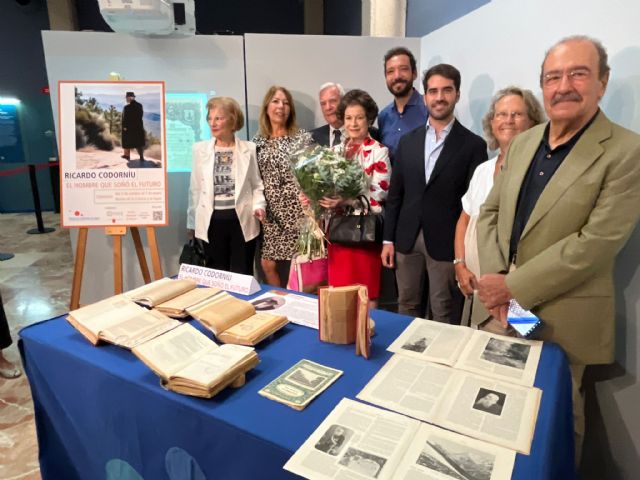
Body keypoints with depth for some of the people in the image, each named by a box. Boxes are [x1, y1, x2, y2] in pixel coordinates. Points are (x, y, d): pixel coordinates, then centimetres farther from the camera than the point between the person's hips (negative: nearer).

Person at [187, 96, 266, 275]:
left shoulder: (249, 149, 1)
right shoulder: (200, 149, 4)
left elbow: (257, 184, 5)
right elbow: (195, 188, 8)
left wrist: (258, 206, -13)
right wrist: (192, 223, 9)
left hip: (242, 220, -1)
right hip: (212, 221, 1)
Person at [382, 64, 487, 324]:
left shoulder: (473, 145, -3)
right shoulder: (407, 141, 8)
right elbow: (395, 193, 8)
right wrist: (388, 239, 5)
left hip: (447, 242, -3)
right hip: (406, 238, 4)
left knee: (444, 314, 7)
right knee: (407, 307, 15)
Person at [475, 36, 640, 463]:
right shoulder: (522, 143, 7)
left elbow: (596, 243, -20)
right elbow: (489, 212, 6)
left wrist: (513, 286, -19)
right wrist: (493, 278, -9)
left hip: (562, 317, -5)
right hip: (503, 306, 5)